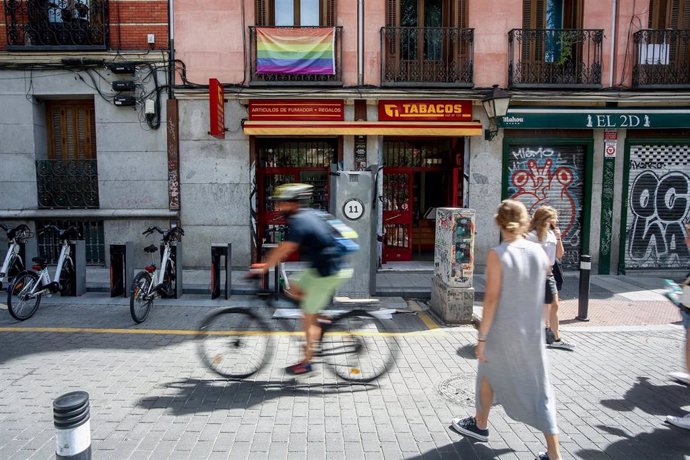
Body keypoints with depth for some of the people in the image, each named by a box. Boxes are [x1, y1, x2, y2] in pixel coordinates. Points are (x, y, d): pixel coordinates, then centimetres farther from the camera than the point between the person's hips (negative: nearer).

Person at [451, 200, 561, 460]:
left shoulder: (497, 255, -16)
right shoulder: (540, 253, -1)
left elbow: (492, 298, -18)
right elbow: (538, 294, 8)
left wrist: (482, 336, -13)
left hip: (502, 332, -3)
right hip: (533, 332, 4)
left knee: (488, 374, 21)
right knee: (539, 390, 11)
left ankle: (480, 425, 40)